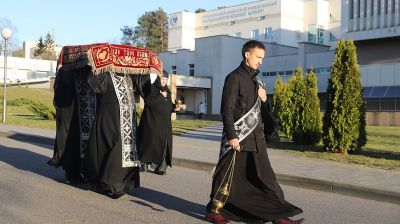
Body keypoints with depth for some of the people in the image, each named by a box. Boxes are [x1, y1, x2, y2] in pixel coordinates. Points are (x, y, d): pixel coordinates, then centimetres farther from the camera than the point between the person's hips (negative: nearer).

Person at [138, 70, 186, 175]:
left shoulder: (167, 91, 16)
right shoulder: (151, 88, -3)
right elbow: (149, 101, -18)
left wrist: (175, 107, -2)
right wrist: (161, 96, -14)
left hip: (164, 123, 6)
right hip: (152, 121, -6)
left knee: (164, 144, 0)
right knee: (151, 142, -4)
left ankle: (160, 167, 3)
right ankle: (144, 162, 16)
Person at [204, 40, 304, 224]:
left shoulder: (256, 80, 16)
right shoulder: (235, 78, -8)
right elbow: (227, 109, -14)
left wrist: (264, 99, 1)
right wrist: (232, 136, -19)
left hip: (256, 137, 7)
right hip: (238, 137, -7)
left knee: (265, 176, 6)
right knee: (228, 175, 2)